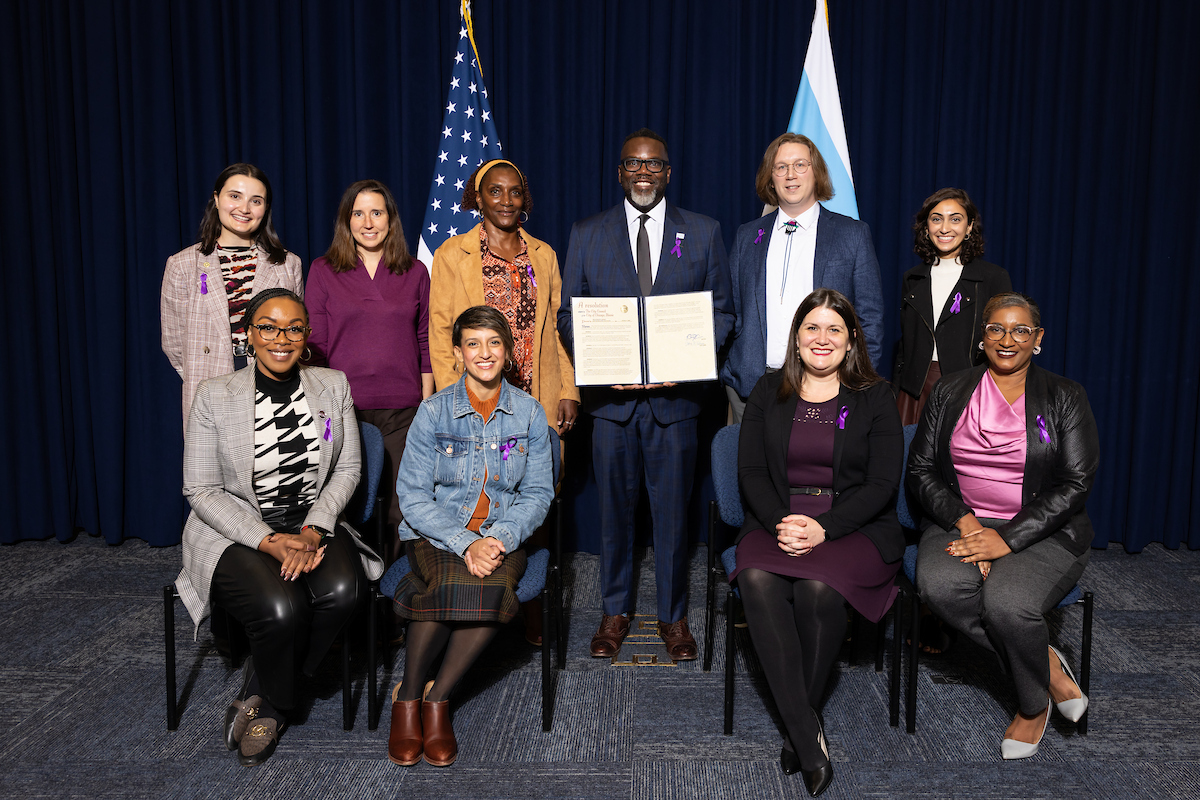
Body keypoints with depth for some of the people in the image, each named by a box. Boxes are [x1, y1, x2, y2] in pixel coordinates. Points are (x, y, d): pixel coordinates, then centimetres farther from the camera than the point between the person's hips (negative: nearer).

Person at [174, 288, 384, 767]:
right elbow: (201, 491, -6)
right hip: (236, 531, -3)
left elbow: (347, 470, 4)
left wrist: (313, 530, -13)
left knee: (341, 590, -28)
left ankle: (259, 699, -3)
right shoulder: (214, 395, -4)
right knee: (281, 608, -31)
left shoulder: (334, 387, 4)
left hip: (313, 524, 3)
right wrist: (269, 542, -17)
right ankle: (276, 706, 5)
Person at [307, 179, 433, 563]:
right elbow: (314, 345, 6)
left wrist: (427, 402, 5)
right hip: (344, 407, -1)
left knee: (400, 509, 1)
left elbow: (427, 343, 12)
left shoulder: (415, 272, 10)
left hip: (403, 409, 1)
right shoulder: (323, 271, 6)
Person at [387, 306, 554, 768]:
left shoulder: (529, 413, 3)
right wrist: (465, 543, -19)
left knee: (495, 589, -31)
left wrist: (499, 538, -16)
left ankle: (437, 697, -11)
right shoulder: (434, 411, -2)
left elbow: (538, 493, 3)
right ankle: (407, 699, -9)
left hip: (503, 536, 1)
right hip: (437, 535, -1)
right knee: (451, 587, -32)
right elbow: (413, 495, -6)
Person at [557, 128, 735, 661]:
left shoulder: (704, 233, 7)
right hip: (611, 394, 1)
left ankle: (672, 616, 23)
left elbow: (721, 313, 7)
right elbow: (568, 314, 7)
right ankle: (615, 612, 25)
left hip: (675, 395, 0)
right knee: (613, 508, 9)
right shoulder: (586, 235, 8)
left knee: (672, 510, 6)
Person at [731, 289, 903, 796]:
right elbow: (751, 471, 5)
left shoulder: (874, 397, 6)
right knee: (757, 583, -30)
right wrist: (780, 522, -14)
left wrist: (823, 528, -17)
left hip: (855, 526, -2)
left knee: (818, 588, -33)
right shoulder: (768, 392, 12)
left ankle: (798, 727, -11)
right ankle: (810, 738, -24)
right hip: (776, 522, 2)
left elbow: (882, 483, -2)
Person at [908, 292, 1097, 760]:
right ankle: (1048, 665, -8)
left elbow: (1075, 483, -4)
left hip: (1043, 531, -2)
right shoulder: (949, 392, 10)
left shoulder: (1065, 397, 4)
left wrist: (1008, 539, -15)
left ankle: (1033, 703, 1)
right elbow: (920, 470, 6)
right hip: (962, 522, 2)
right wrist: (962, 520, -13)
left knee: (1006, 601, -32)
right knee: (939, 584, -31)